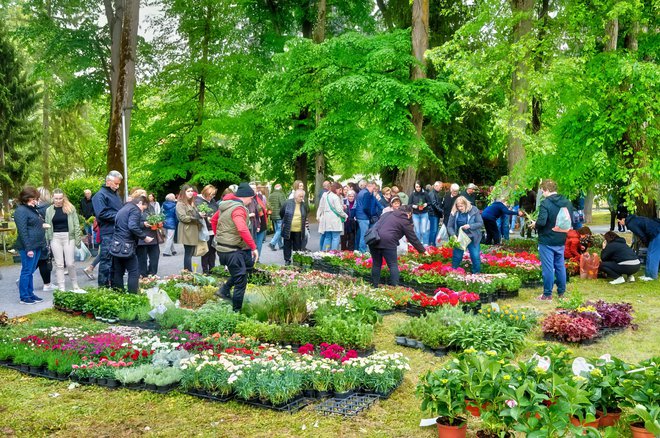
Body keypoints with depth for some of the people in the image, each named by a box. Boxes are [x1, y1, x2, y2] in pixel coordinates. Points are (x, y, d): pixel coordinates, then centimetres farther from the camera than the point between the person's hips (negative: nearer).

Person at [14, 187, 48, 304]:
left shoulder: (31, 209, 16)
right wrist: (28, 248, -21)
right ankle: (23, 297, 4)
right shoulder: (21, 211, -13)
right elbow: (22, 231, -18)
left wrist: (42, 225, 7)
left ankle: (30, 294, 21)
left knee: (30, 271, 14)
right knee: (27, 271, -3)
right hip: (28, 247, -9)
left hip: (36, 245, 9)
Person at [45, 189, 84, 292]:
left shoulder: (70, 208, 0)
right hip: (55, 238, 2)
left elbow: (76, 224, -1)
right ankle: (61, 288, 8)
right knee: (58, 264, 4)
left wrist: (78, 239, -6)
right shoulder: (49, 210, 6)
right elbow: (47, 227, 9)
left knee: (70, 263, -2)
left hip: (68, 237, -2)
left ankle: (75, 286, 15)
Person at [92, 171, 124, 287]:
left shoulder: (116, 194, 19)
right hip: (108, 233, -8)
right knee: (106, 260, -5)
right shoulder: (100, 195, -7)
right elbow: (102, 213, -17)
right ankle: (103, 286, 1)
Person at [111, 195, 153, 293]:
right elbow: (132, 227, -21)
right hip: (126, 247, -8)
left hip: (116, 246, 8)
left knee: (118, 272, 10)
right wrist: (144, 237, -13)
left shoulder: (123, 209, 21)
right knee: (134, 272, -1)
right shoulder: (135, 210, -6)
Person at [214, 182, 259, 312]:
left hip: (223, 246, 10)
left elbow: (214, 219, 23)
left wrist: (218, 236, 32)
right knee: (241, 282, 0)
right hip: (232, 250, -9)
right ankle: (236, 311, 8)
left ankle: (225, 289, 18)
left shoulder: (226, 205, 9)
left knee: (249, 264, 22)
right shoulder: (238, 209, -20)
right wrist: (254, 247, -28)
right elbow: (243, 230, -33)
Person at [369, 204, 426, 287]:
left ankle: (374, 286, 19)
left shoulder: (387, 213, 24)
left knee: (376, 264, 16)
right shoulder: (405, 221, 6)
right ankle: (395, 286, -2)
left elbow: (377, 225, 29)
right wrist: (423, 250, 18)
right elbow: (413, 238, 9)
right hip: (387, 242, -6)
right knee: (393, 265, 4)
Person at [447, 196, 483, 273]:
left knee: (475, 257, -2)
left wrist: (470, 226, -25)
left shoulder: (474, 210, -11)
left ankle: (476, 274, 13)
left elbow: (480, 223, -10)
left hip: (472, 238, -1)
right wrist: (453, 235, -22)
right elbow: (449, 226, -4)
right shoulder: (454, 212, -8)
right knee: (456, 257, 8)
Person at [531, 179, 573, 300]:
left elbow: (541, 222, -26)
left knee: (548, 267, -1)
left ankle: (547, 294, 4)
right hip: (561, 241, 7)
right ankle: (561, 292, 23)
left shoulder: (545, 203, -18)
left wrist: (535, 225, -6)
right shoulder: (567, 203, 5)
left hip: (547, 241, -7)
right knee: (560, 266, 15)